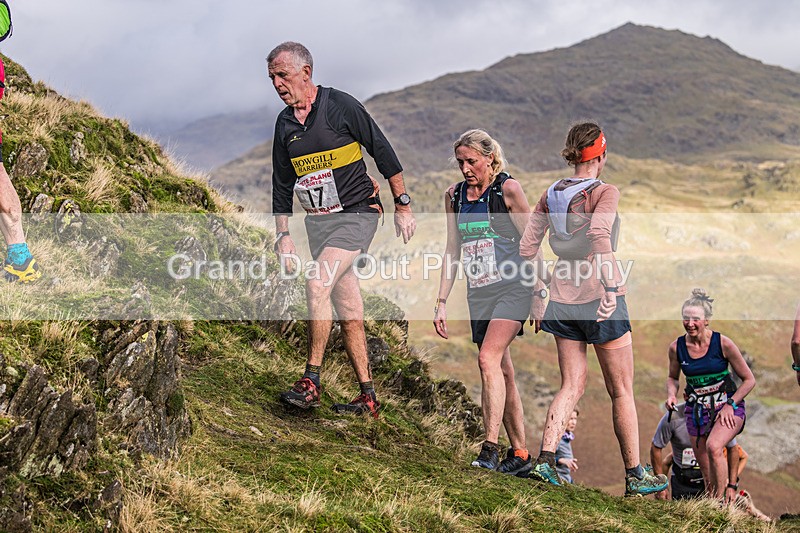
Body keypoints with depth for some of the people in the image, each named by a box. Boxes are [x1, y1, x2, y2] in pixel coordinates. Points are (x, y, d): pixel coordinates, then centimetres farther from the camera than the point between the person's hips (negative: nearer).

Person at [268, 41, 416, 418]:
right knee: (348, 309, 6)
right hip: (318, 222, 6)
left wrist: (403, 207, -3)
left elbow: (383, 151, -5)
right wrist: (283, 235, 8)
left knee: (317, 285, -23)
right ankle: (368, 397, 11)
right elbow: (282, 185, 14)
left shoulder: (340, 106, -9)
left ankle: (311, 382, -16)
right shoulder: (284, 124, 8)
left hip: (356, 214, -6)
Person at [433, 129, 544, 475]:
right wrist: (441, 301, 11)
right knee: (502, 373, 7)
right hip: (478, 294, 6)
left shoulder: (508, 189, -5)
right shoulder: (454, 196, 11)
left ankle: (490, 448, -25)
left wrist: (539, 292, -5)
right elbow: (452, 251, 15)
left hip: (512, 288, -5)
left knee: (488, 359, -22)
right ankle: (520, 455, 15)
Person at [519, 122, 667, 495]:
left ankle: (545, 459, -6)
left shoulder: (550, 195, 8)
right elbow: (599, 235, -28)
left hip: (563, 299, 5)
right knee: (621, 391, 7)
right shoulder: (605, 192, -9)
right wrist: (611, 287, -28)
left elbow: (527, 248, 6)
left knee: (572, 386, 11)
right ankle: (634, 475, 14)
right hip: (600, 300, -5)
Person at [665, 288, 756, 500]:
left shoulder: (722, 343, -13)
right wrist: (671, 395, -5)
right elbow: (673, 377, 16)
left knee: (713, 447, -30)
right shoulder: (676, 347, -4)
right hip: (697, 410, 4)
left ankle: (719, 502, -19)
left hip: (728, 408, -4)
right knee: (705, 470, 7)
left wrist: (729, 405, -13)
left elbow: (749, 380, -5)